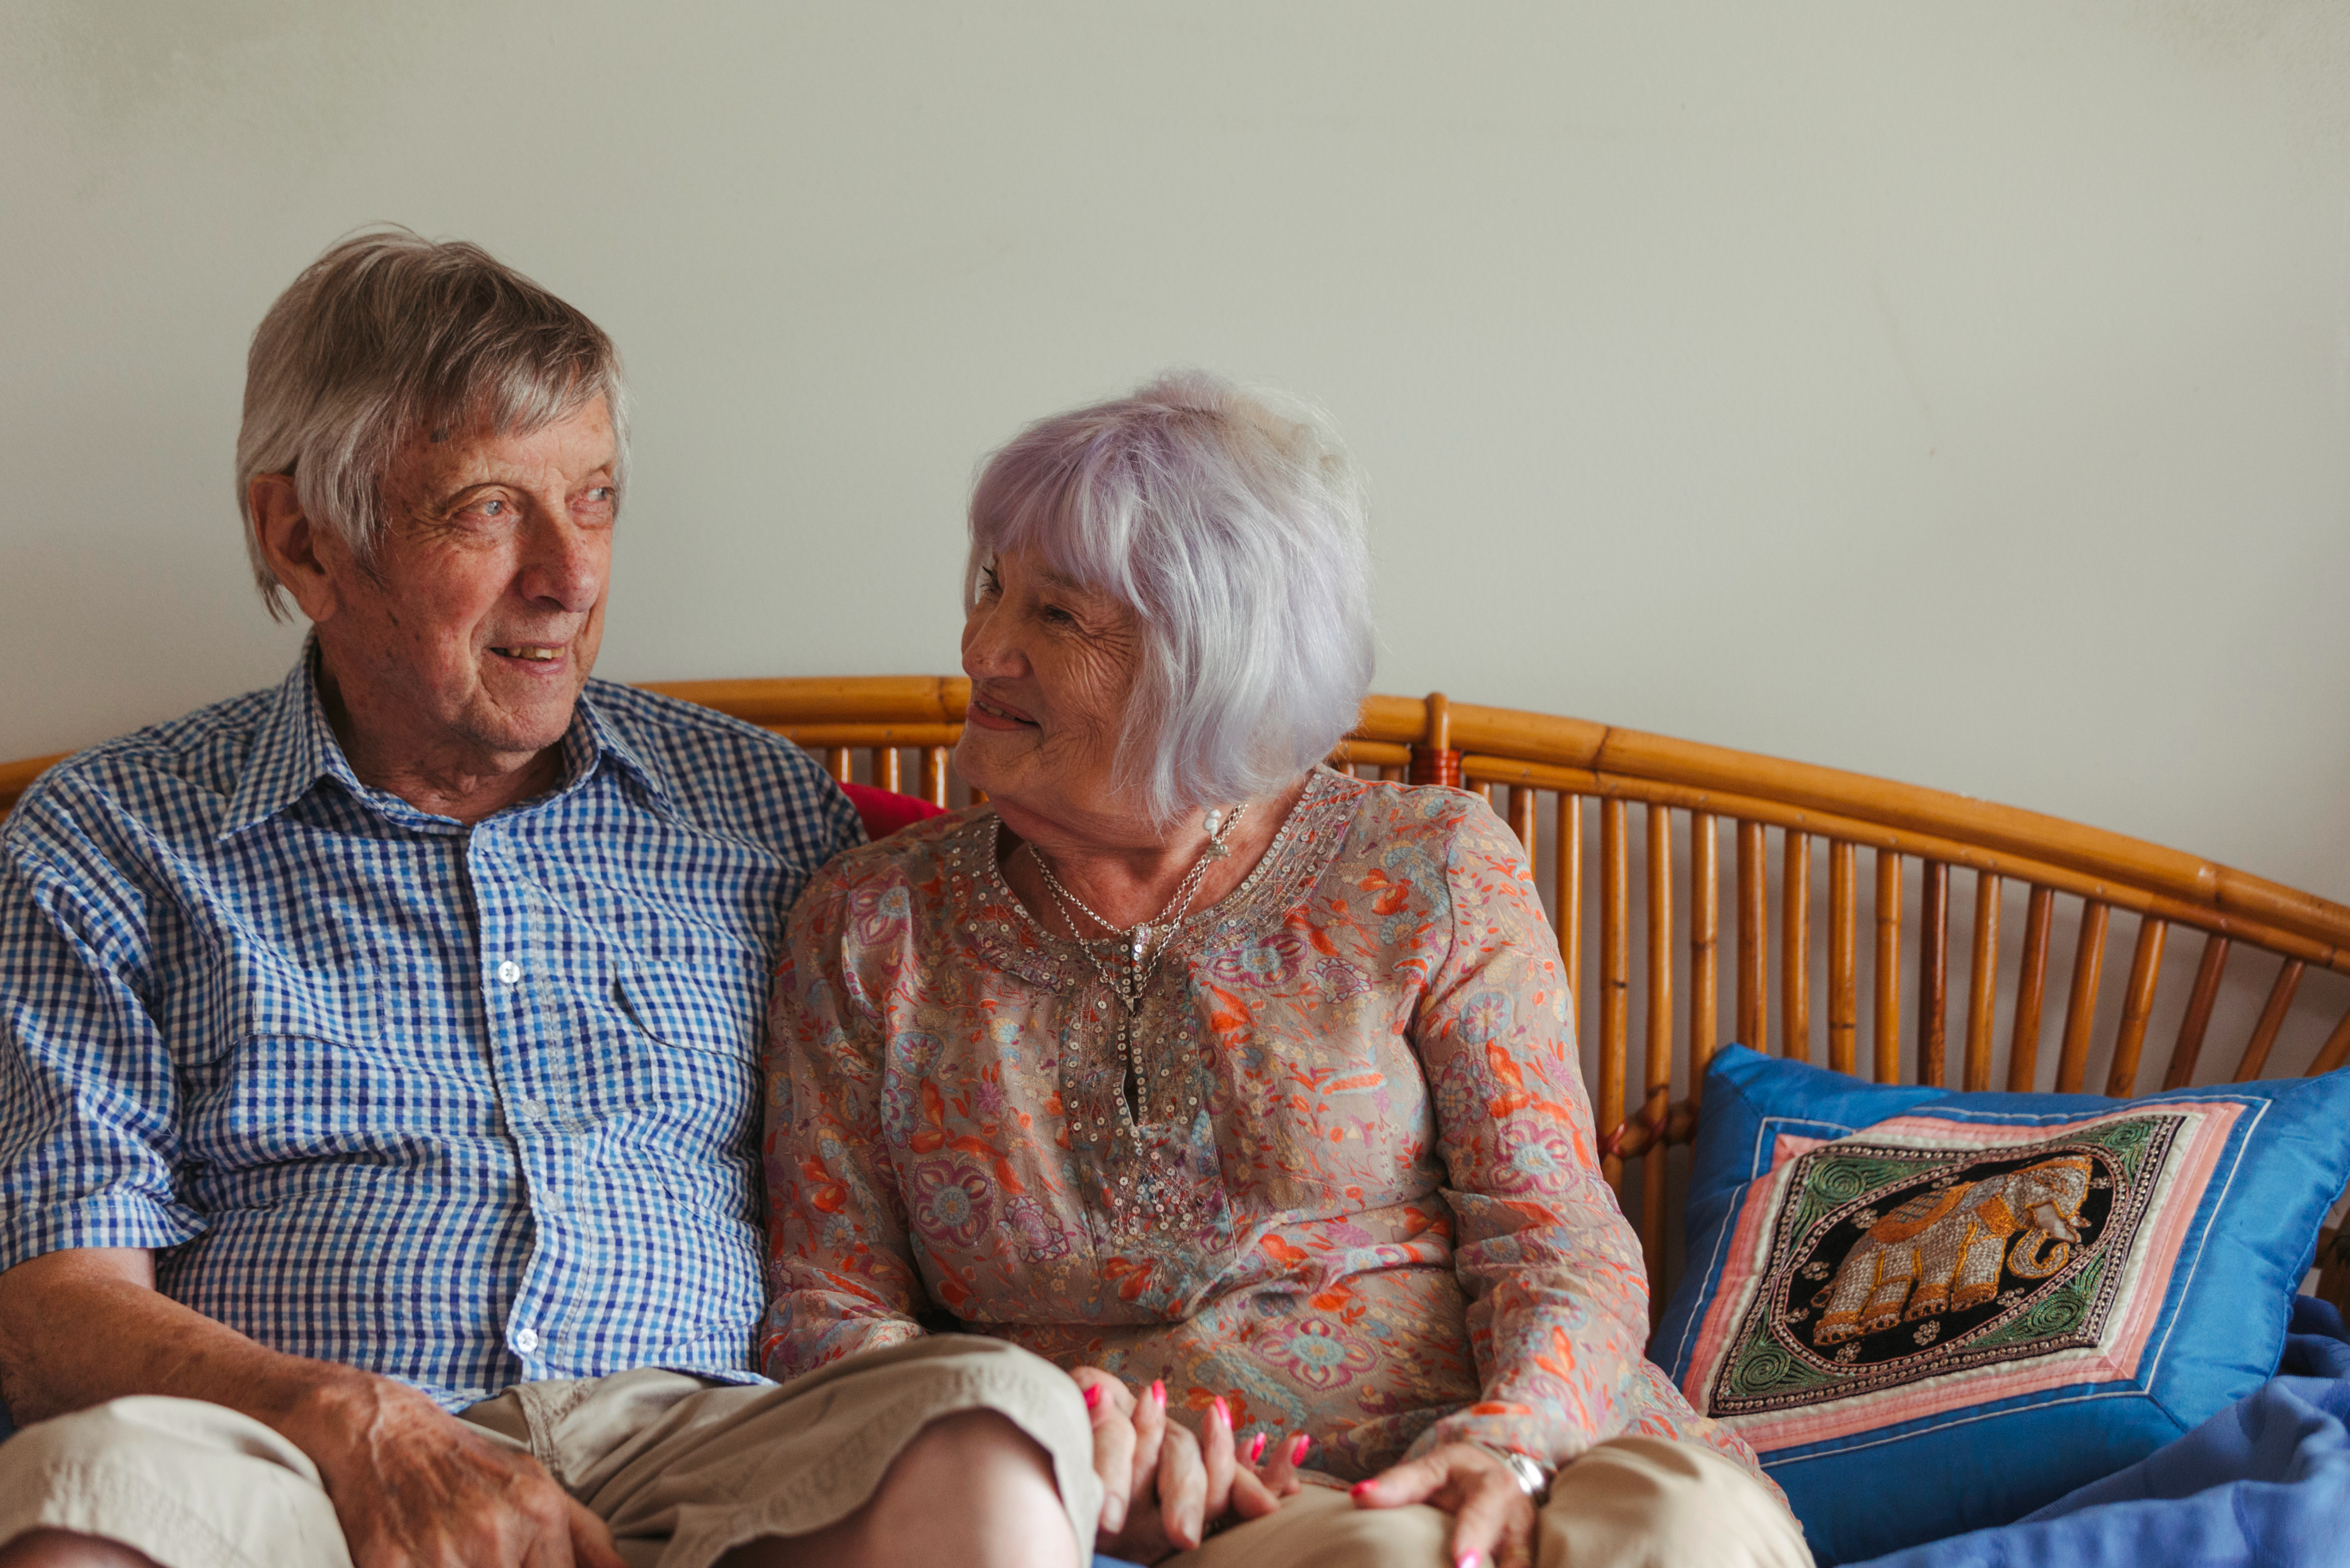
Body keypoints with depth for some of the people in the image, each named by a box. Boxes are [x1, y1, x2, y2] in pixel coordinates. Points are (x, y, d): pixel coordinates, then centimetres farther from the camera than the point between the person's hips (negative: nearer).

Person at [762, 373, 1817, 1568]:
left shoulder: (1431, 873, 8)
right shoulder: (871, 927, 11)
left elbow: (1556, 1238, 1)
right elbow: (826, 1312, 8)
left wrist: (1511, 1438, -21)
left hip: (1471, 1441, 2)